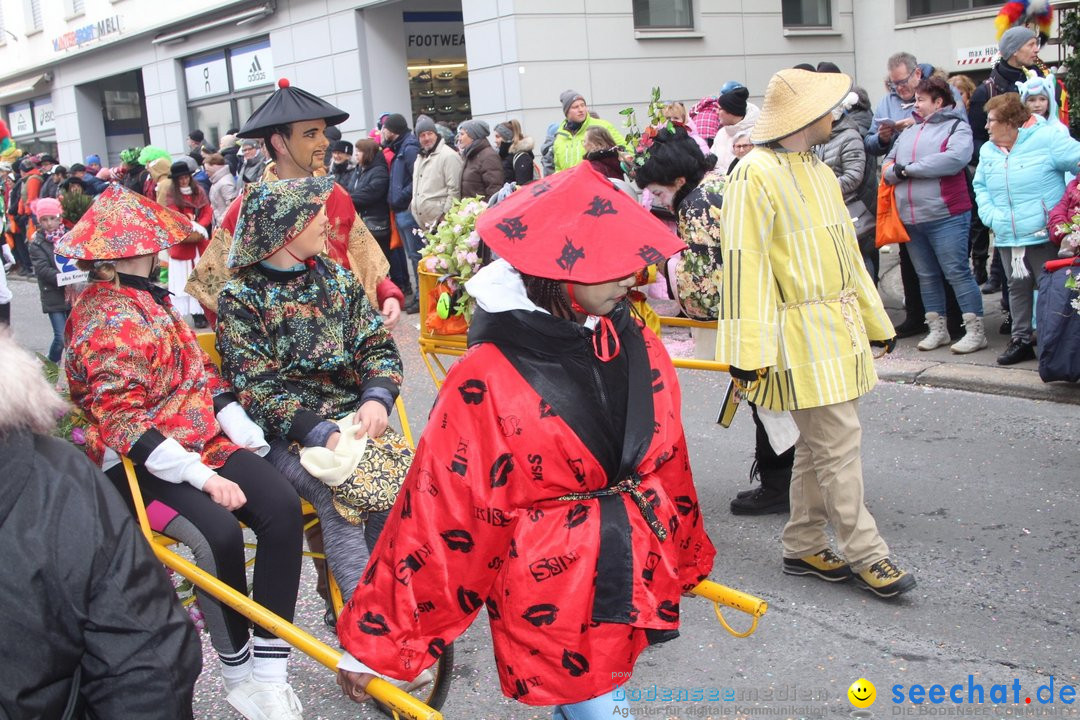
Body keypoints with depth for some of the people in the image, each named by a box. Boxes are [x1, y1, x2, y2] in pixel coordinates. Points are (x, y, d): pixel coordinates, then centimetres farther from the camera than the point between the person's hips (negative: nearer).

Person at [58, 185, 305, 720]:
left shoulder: (148, 299, 15)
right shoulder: (104, 320, -12)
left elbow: (201, 372, 14)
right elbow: (123, 423, -20)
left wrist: (245, 435, -1)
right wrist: (202, 476, -27)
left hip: (200, 438, 8)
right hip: (137, 462, -7)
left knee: (282, 506, -18)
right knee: (219, 532, -31)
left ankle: (270, 669, -15)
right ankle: (239, 676, -11)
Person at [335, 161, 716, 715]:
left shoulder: (639, 348, -1)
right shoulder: (488, 380, -18)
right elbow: (440, 509, -16)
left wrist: (688, 558, 22)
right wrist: (373, 642, -13)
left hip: (634, 577, 6)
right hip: (548, 593, -5)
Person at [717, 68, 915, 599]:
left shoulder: (819, 173, 16)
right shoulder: (757, 175, -14)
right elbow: (745, 264, -19)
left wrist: (875, 320, 22)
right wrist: (748, 350, -22)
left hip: (839, 330, 9)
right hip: (802, 336, -9)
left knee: (818, 445, 14)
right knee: (840, 445, -5)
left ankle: (804, 548, 24)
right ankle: (865, 555, 6)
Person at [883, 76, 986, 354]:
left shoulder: (956, 126, -2)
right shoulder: (909, 131, 18)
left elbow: (954, 159, -20)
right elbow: (888, 165, 15)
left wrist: (907, 168, -14)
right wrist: (893, 171, -11)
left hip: (945, 216, -6)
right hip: (910, 219, 6)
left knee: (957, 272, -5)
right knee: (926, 276, 10)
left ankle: (976, 331, 1)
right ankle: (937, 329, 19)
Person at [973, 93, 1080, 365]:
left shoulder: (1045, 138, -8)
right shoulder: (988, 151, 12)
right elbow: (980, 187, 19)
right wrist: (990, 215, 1)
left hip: (1044, 237, -6)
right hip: (1007, 239, 6)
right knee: (1018, 288, 13)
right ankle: (1022, 339, 22)